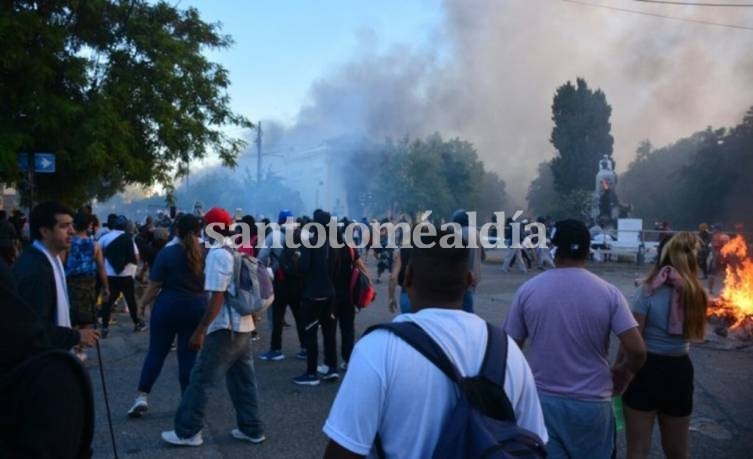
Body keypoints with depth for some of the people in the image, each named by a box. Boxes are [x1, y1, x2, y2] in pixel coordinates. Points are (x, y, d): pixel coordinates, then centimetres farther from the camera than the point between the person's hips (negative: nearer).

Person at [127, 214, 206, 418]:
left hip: (168, 306, -2)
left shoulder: (167, 253, -8)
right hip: (196, 309, 2)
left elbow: (154, 285, -7)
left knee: (156, 352, 9)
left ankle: (142, 396, 9)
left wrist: (143, 303, 9)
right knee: (188, 355, 7)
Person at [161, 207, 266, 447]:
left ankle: (188, 432, 10)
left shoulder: (217, 254, -14)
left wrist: (199, 331, -17)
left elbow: (217, 298, -19)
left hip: (225, 328, -9)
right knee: (243, 380, 14)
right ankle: (251, 429, 20)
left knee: (200, 379, 2)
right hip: (244, 326, 9)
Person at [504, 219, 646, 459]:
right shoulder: (609, 293, -8)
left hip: (541, 400, 0)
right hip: (591, 403, 1)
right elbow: (637, 350, -13)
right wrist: (624, 372, 9)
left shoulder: (528, 290, -6)